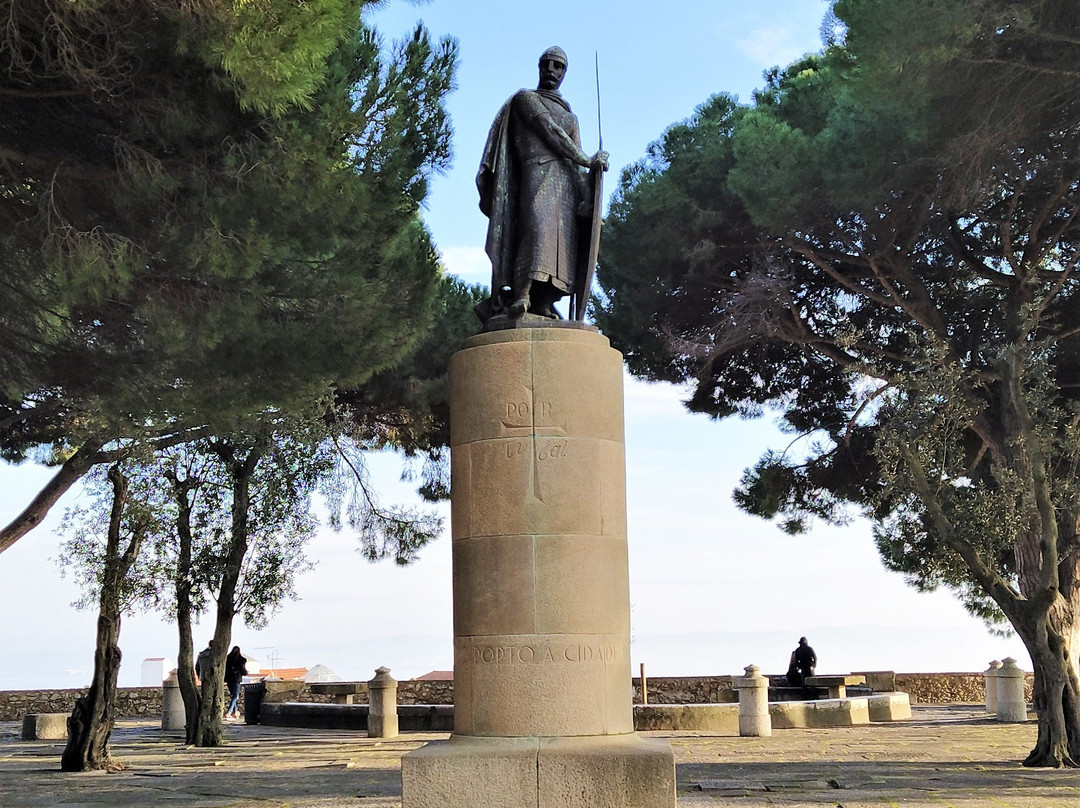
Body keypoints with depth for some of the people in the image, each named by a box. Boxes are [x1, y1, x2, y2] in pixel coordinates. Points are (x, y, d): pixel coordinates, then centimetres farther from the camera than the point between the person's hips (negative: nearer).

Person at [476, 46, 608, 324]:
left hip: (566, 181, 6)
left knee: (562, 237, -11)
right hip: (538, 170, -6)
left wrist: (588, 201, 7)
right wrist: (585, 160, -4)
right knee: (537, 225, -29)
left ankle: (544, 302, -21)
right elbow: (549, 131, 0)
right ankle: (521, 293, -42)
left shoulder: (570, 116, 32)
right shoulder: (526, 98, 15)